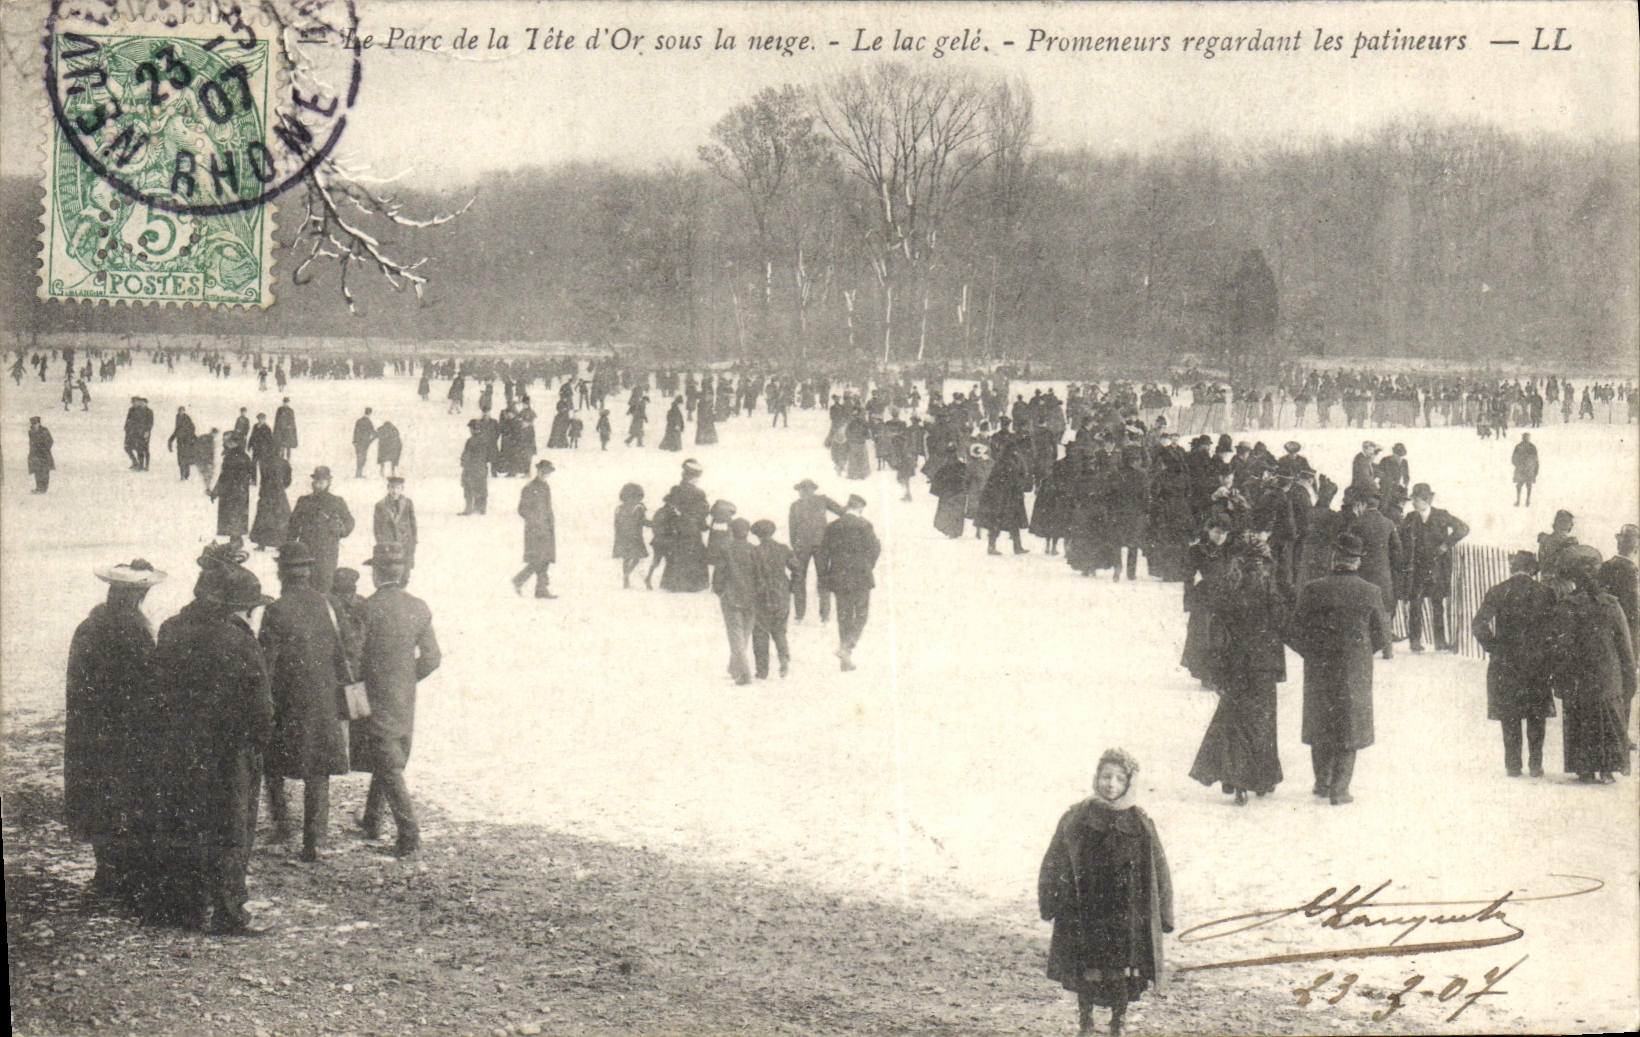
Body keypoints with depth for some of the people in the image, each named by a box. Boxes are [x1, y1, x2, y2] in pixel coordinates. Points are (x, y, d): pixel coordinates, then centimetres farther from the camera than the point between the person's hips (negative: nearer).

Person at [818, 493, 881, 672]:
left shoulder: (833, 527, 6)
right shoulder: (863, 525, -6)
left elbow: (824, 552, 5)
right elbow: (875, 548, -9)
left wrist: (824, 577, 8)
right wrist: (868, 568, 6)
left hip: (838, 578, 4)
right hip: (860, 577, -4)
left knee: (843, 617, 10)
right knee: (861, 614, 6)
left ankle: (846, 660, 12)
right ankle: (846, 648, -13)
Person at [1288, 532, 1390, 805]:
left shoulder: (1312, 591, -10)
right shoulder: (1370, 593, -10)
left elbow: (1295, 635, -6)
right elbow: (1382, 636, -2)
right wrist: (1387, 650, 20)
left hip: (1318, 670, 1)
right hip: (1355, 671, -1)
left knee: (1320, 728, 19)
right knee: (1349, 730, 10)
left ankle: (1322, 782, 28)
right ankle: (1340, 789, 9)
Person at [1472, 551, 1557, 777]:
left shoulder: (1497, 593, -4)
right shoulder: (1545, 593, -2)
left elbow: (1478, 625, -8)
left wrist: (1492, 646, 3)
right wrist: (1545, 648, 10)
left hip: (1505, 663, 0)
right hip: (1537, 663, 0)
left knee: (1510, 717, 6)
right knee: (1536, 717, 9)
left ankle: (1513, 764, 6)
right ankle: (1536, 764, 8)